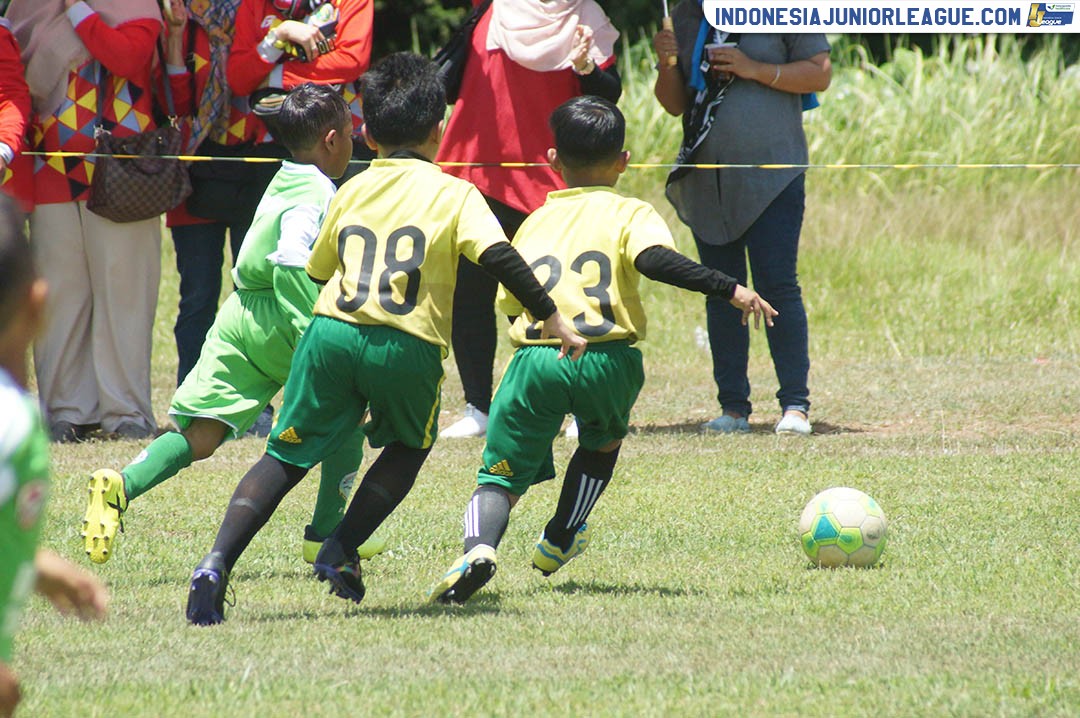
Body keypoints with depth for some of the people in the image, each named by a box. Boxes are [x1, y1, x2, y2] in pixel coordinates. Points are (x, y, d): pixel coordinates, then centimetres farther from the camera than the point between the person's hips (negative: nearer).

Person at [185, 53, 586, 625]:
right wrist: (552, 318, -2)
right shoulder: (453, 194, 8)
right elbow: (500, 257, -6)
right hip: (408, 348, -2)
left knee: (285, 457, 7)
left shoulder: (351, 191, 19)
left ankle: (218, 562, -12)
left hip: (332, 334, 2)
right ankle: (341, 550, 10)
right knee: (408, 448, 26)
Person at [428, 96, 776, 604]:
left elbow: (510, 302, 22)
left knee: (501, 475, 5)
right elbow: (655, 260, -11)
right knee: (603, 439, 31)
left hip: (534, 354, 1)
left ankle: (479, 545, -24)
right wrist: (731, 290, -12)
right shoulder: (630, 214, 10)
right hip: (606, 359, -1)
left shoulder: (534, 223, 22)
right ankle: (559, 541, 31)